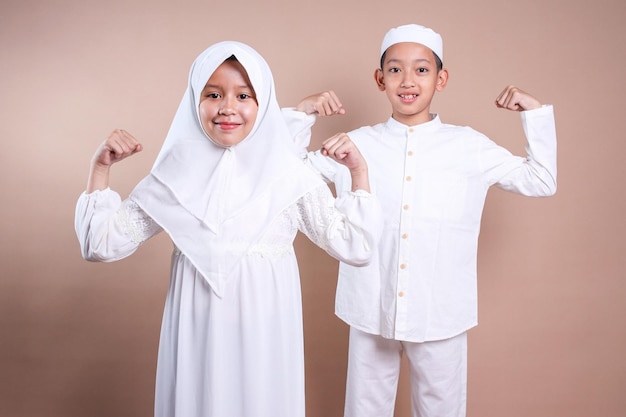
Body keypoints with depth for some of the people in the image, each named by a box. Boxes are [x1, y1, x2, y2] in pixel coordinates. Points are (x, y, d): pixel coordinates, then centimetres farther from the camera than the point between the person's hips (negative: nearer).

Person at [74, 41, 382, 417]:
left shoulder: (290, 172, -2)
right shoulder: (177, 171, 1)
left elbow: (354, 247, -2)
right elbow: (104, 243, 3)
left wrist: (359, 171, -9)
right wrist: (100, 167, -6)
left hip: (264, 333, 0)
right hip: (197, 333, 1)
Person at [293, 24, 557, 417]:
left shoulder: (470, 146, 0)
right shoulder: (358, 144, 0)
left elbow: (541, 181, 9)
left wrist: (535, 112, 2)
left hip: (441, 315, 0)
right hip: (371, 311, 1)